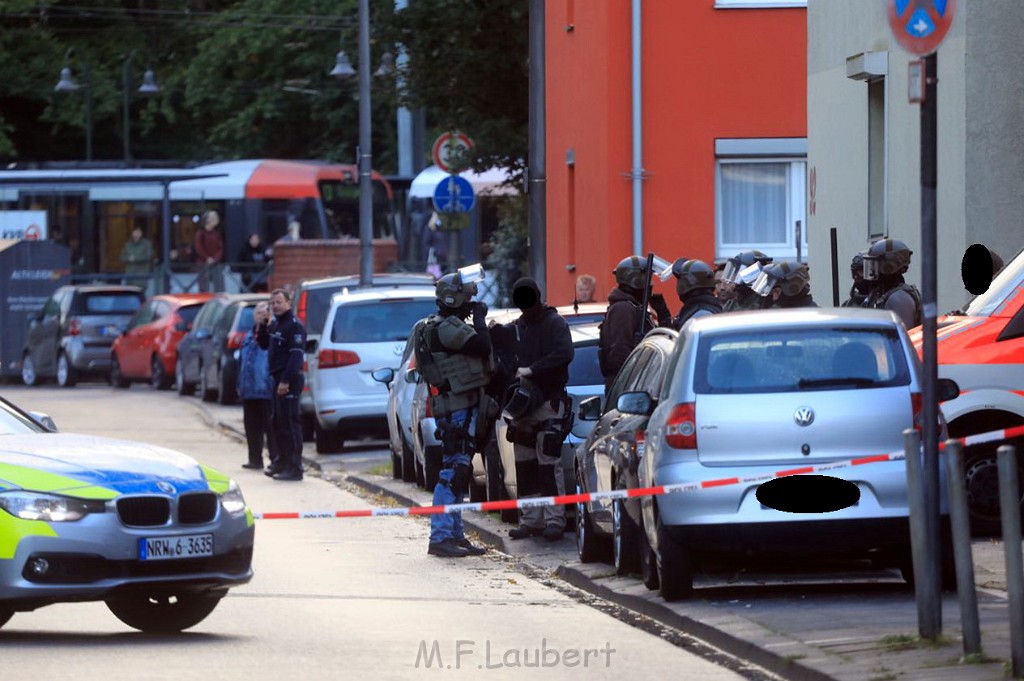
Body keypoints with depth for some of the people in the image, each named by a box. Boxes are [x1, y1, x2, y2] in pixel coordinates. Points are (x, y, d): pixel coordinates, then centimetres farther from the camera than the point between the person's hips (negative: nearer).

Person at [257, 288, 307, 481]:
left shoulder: (294, 326, -13)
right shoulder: (274, 324, 17)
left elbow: (296, 355, -20)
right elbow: (264, 344, 28)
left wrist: (286, 381, -26)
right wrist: (262, 326, 10)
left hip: (289, 380, -10)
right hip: (278, 379, 10)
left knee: (290, 423, -10)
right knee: (278, 422, 16)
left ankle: (294, 467, -11)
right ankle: (282, 462, 27)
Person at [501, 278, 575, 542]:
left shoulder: (554, 324, -2)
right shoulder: (515, 329, 17)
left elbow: (564, 354, -18)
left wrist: (531, 370, -21)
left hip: (549, 403, -6)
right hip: (522, 404, 6)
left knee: (549, 462, -11)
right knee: (525, 466, 6)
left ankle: (554, 520, -11)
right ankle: (531, 520, 11)